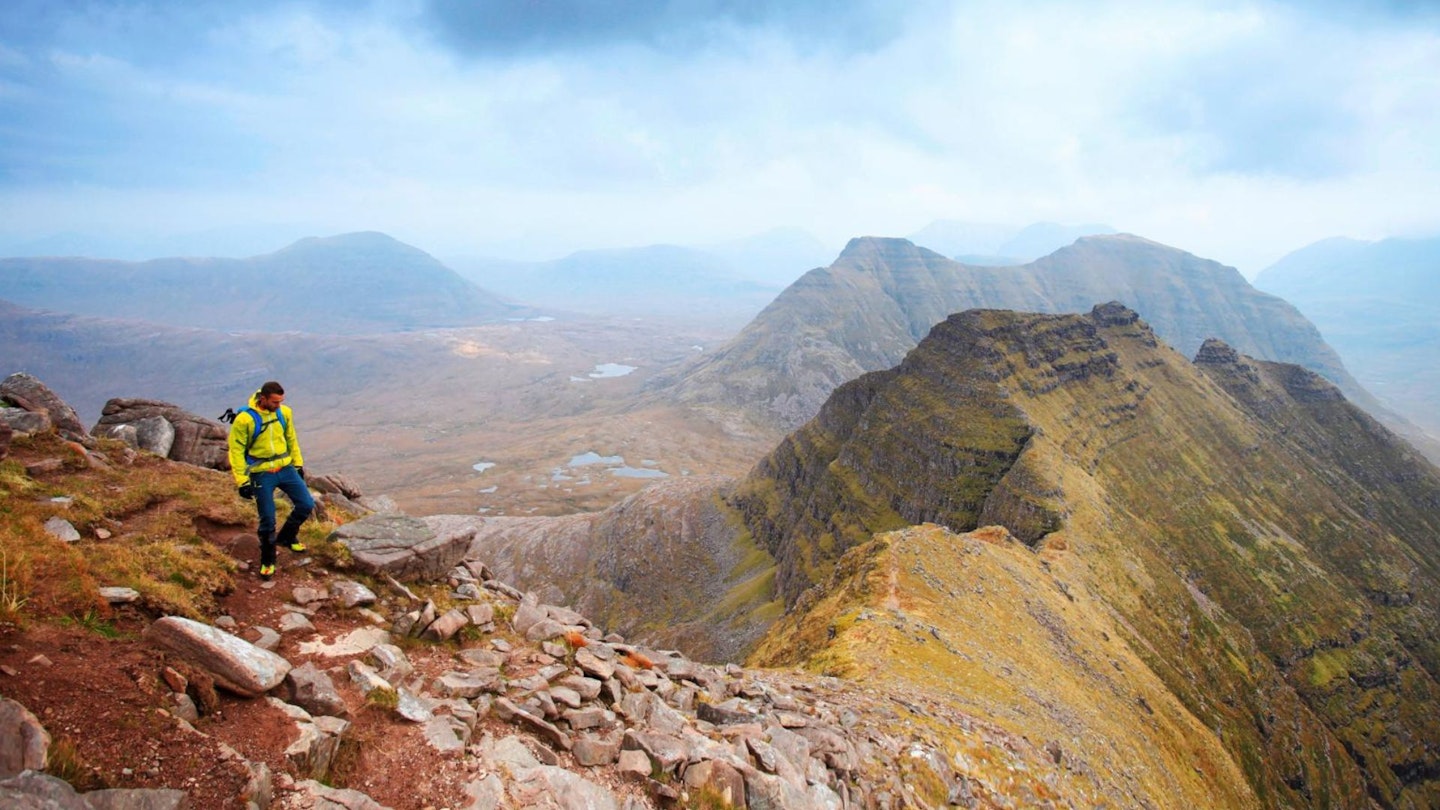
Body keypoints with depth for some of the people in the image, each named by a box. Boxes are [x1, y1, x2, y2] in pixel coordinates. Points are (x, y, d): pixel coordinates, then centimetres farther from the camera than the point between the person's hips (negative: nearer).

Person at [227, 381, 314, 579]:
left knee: (306, 505, 1)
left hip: (286, 468, 4)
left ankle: (287, 537, 28)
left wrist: (298, 464, 14)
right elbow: (236, 451, -12)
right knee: (267, 520, 2)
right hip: (262, 474, -4)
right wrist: (242, 481, -12)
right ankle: (267, 561, 23)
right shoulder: (245, 419, -18)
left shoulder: (284, 413, -3)